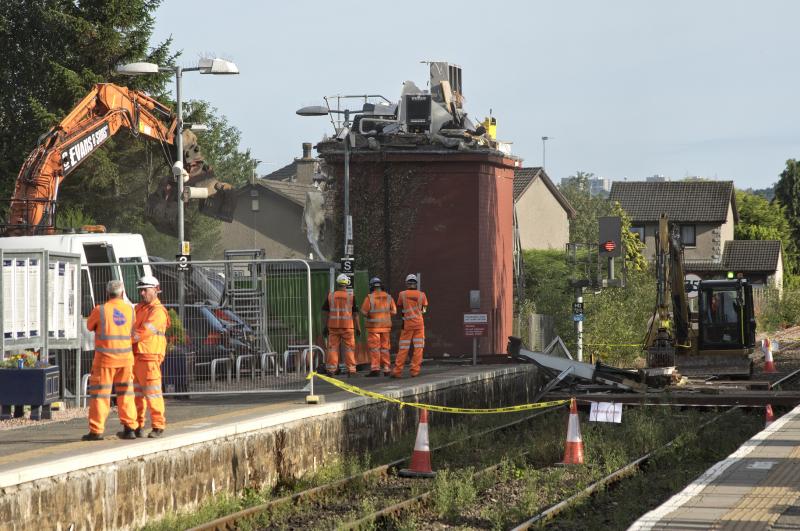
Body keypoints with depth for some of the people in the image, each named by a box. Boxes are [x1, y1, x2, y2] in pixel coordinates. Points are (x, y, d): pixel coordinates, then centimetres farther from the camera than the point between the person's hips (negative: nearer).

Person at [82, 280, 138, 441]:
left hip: (105, 358, -4)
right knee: (125, 393, 13)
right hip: (125, 358, 4)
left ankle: (96, 431, -1)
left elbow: (90, 326, 8)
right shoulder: (129, 310, 1)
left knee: (100, 394, 0)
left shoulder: (100, 310, -9)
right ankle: (130, 427, 11)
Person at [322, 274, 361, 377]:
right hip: (347, 326, -1)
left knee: (333, 347, 4)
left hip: (333, 326, 1)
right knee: (349, 348, 4)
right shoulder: (351, 296, -1)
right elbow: (355, 313, 0)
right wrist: (358, 327, 6)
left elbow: (325, 312, 5)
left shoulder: (330, 296, 4)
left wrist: (325, 326, 10)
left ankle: (331, 370, 2)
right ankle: (351, 370, 4)